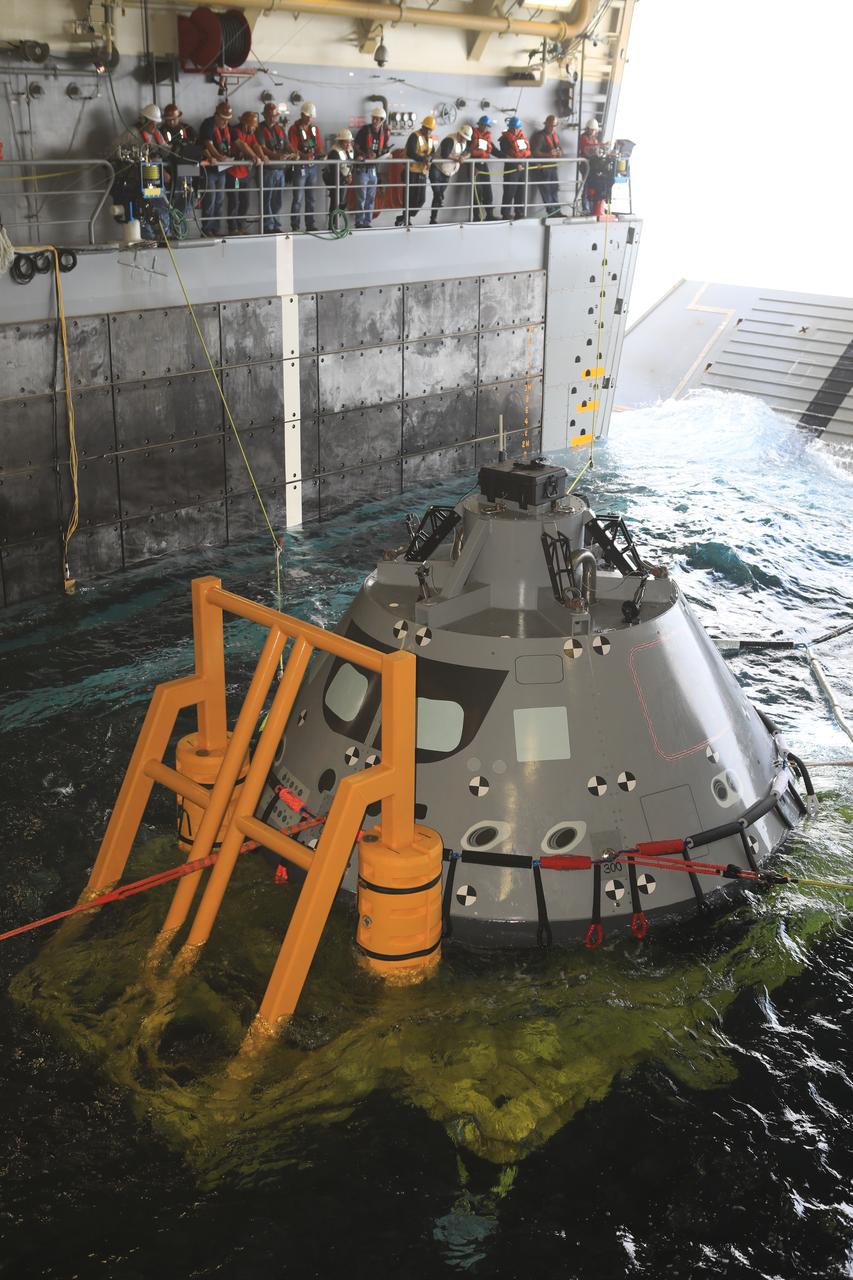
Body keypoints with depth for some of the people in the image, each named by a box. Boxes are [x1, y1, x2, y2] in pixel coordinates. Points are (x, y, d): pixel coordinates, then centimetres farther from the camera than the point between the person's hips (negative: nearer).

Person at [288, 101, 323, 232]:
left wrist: (320, 154, -11)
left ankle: (310, 225, 15)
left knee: (310, 198, 10)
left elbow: (319, 146, 12)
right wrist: (304, 155, -30)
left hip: (312, 166, 6)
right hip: (300, 167, -6)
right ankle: (295, 227, -2)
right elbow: (293, 149, -12)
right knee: (298, 199, -7)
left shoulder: (314, 129, 12)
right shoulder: (294, 129, -5)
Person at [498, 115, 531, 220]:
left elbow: (527, 151, 19)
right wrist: (516, 165, -21)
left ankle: (520, 213, 16)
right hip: (511, 168, -7)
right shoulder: (506, 139, -8)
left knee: (521, 192, 9)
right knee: (509, 192, -7)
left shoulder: (522, 136, 14)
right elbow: (506, 156, -15)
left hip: (523, 168, 7)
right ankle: (506, 214, -1)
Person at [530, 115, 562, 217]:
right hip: (542, 168, -8)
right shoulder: (540, 136, -11)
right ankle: (551, 212, -3)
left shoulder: (554, 135, 14)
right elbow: (535, 152, -19)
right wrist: (548, 154, -31)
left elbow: (560, 149, 22)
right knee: (546, 191, -5)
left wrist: (559, 153, -3)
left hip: (553, 167, 8)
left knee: (554, 189, 11)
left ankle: (557, 212, 16)